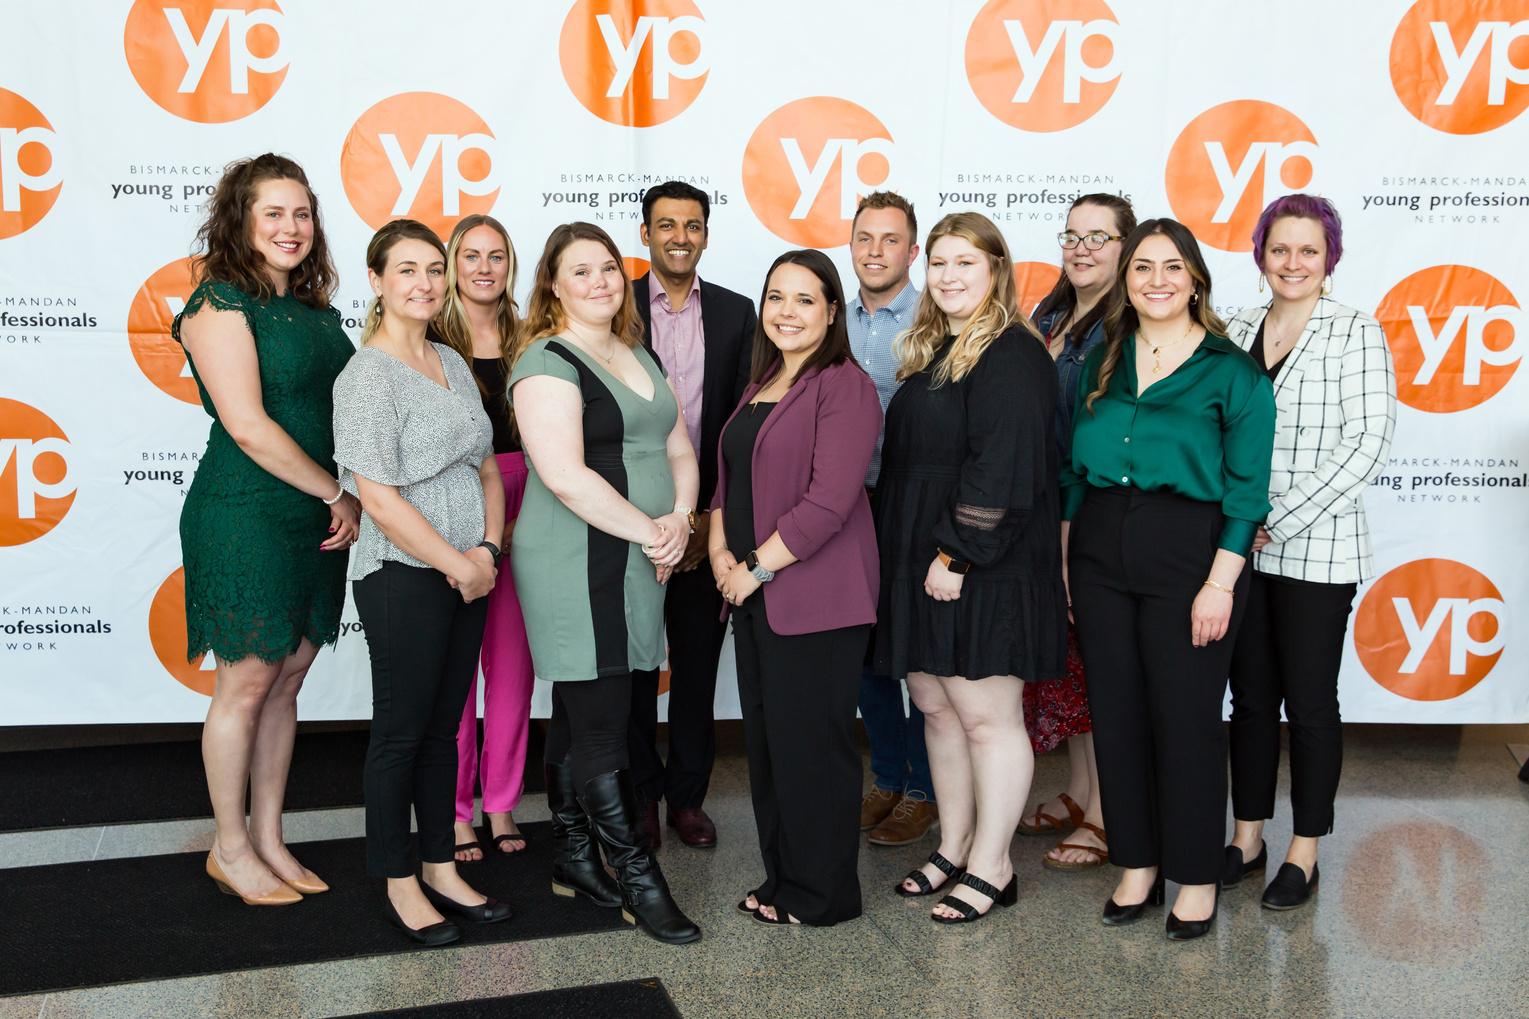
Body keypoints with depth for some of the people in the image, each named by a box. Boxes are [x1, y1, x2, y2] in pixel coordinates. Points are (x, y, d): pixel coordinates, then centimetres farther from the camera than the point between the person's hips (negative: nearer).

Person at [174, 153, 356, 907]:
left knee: (287, 682, 13)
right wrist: (338, 493, -13)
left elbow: (341, 412, 14)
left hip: (316, 518, 7)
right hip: (245, 515, -7)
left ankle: (268, 839, 26)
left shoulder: (315, 310, 12)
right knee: (245, 686, 4)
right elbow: (248, 426, -18)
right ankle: (230, 850, 20)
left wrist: (353, 499, -1)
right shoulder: (219, 304, -10)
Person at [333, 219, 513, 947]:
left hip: (467, 576, 7)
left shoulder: (453, 363, 10)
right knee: (401, 731, 5)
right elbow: (379, 498, -17)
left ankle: (440, 868, 28)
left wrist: (487, 550, -3)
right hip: (403, 577, -7)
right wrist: (457, 565, -12)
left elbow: (487, 468, 12)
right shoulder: (367, 376, -12)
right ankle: (399, 884, 21)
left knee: (443, 725, 15)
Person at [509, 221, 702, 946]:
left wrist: (679, 518, -3)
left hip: (637, 565, 8)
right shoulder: (547, 362, -9)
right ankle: (639, 883, 4)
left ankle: (572, 859, 26)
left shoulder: (639, 357, 17)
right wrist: (649, 531, -13)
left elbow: (679, 451, 16)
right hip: (576, 567, -8)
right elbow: (566, 475, -20)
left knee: (578, 718, 15)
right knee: (602, 729, -3)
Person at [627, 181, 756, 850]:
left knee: (698, 661, 9)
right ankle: (640, 793, 23)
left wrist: (714, 513, -5)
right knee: (633, 661, 8)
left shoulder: (735, 312, 7)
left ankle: (687, 795, 23)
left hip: (707, 515, 2)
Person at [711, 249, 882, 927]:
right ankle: (781, 877, 28)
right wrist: (720, 549, 3)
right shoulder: (761, 385, 16)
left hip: (815, 595, -8)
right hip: (752, 592, 8)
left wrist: (756, 566, -14)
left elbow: (829, 502, -18)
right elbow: (728, 478, 20)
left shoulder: (844, 386, -10)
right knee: (765, 736, 13)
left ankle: (821, 894, 17)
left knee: (809, 740, 0)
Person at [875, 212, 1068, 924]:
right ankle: (953, 848, 27)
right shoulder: (930, 353, 16)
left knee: (986, 714, 1)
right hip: (920, 563, 9)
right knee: (936, 706, 14)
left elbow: (1002, 469, -20)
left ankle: (990, 867, 14)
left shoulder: (1012, 356, -12)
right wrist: (903, 556, 15)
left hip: (984, 570, -9)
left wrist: (957, 555, -21)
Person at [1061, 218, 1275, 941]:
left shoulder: (1232, 372, -3)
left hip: (1188, 555, -4)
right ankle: (1137, 863, 25)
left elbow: (1246, 487, -7)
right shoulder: (1101, 364, 10)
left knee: (1185, 719, 3)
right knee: (1115, 713, 10)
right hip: (1100, 555, 5)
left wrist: (1220, 583, -13)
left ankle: (1197, 877, 20)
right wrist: (1065, 559, 8)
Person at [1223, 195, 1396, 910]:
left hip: (1318, 551, -4)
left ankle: (1305, 853, 21)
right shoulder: (1235, 331, 8)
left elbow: (1367, 444, -13)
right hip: (1240, 548, 4)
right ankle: (1247, 841, 25)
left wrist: (1280, 521, -16)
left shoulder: (1356, 333, -5)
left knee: (1309, 701, 6)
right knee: (1250, 696, 12)